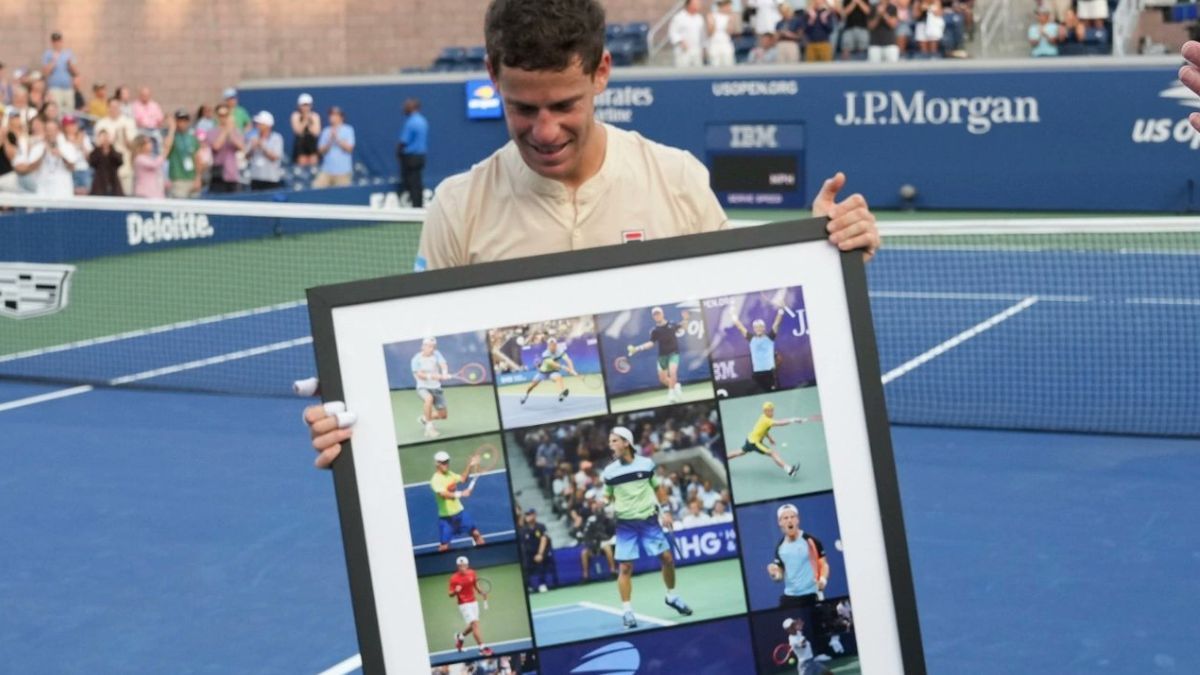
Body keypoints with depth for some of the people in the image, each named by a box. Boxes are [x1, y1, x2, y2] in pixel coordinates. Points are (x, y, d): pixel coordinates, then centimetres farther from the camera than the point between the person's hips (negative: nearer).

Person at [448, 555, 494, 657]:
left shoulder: (472, 573, -1)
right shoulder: (454, 578, -15)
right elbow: (451, 594, -10)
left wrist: (482, 592, -2)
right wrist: (455, 591, -32)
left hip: (474, 602, 6)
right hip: (464, 604, -6)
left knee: (473, 626, 15)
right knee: (475, 624, -16)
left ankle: (460, 636, 44)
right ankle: (482, 647, -15)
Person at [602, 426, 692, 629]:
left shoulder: (646, 463, -1)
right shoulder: (609, 471, -1)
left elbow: (658, 488, 10)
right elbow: (607, 498, 11)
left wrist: (665, 510, 4)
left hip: (649, 520, 1)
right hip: (625, 524, -1)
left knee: (667, 558, 3)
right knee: (625, 567, -7)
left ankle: (671, 597, 25)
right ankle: (626, 610, -2)